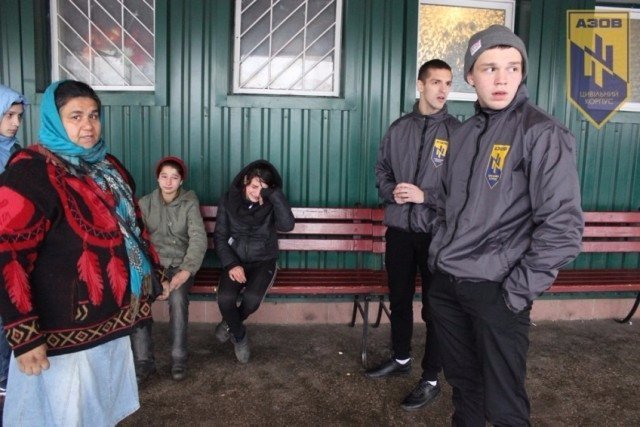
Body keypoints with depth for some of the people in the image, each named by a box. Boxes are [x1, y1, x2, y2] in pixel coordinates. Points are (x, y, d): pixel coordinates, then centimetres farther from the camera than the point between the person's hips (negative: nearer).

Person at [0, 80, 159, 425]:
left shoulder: (107, 166, 7)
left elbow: (131, 225, 18)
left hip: (110, 315, 8)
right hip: (64, 328, -7)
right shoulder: (32, 173, -18)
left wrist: (150, 271, 16)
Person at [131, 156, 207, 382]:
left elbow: (198, 238, -12)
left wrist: (187, 270, -25)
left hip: (180, 265, -2)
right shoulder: (145, 203, 6)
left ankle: (179, 358, -13)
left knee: (177, 298, -31)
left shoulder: (190, 203, -1)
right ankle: (143, 360, -14)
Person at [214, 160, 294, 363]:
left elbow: (287, 225, -29)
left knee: (252, 298, -28)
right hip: (236, 261, 1)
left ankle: (230, 324, 8)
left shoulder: (271, 203, -8)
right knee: (225, 298, -26)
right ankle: (239, 336, 5)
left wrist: (274, 193, -30)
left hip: (263, 262, -1)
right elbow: (220, 237, -2)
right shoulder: (229, 201, -6)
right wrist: (231, 264, -16)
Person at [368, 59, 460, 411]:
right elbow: (381, 170, 11)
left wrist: (425, 195, -18)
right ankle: (401, 358, 39)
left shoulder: (457, 131, -5)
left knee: (435, 305, 5)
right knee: (399, 299, 18)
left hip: (437, 232, -4)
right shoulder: (399, 128, 7)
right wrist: (391, 192, -9)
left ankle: (431, 379, 19)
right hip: (399, 228, 4)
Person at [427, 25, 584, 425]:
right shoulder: (464, 134, 10)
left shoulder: (541, 133, -11)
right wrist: (439, 255, 10)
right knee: (463, 383, 20)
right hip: (445, 284, 6)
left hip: (495, 289, -6)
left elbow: (563, 225, -16)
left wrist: (518, 290, -15)